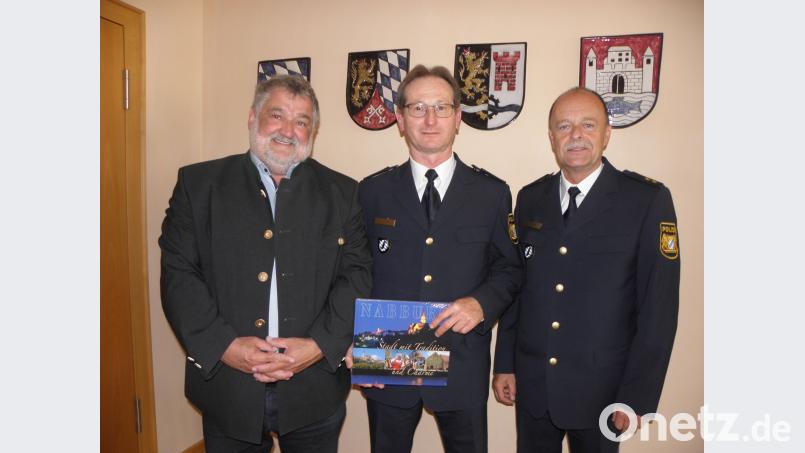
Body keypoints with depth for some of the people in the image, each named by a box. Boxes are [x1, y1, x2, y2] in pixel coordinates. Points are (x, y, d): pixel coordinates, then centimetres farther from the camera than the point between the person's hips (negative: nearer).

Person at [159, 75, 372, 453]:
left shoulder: (342, 193, 3)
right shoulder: (198, 183, 2)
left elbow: (357, 276, -3)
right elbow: (179, 275, -4)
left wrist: (319, 345, -14)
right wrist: (225, 346, -14)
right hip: (227, 387, 0)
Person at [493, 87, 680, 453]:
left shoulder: (648, 200, -9)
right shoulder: (530, 199, 3)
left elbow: (659, 307, -10)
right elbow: (515, 286, 6)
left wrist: (637, 397, -10)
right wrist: (504, 364, 6)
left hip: (601, 389, -3)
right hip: (532, 383, 3)